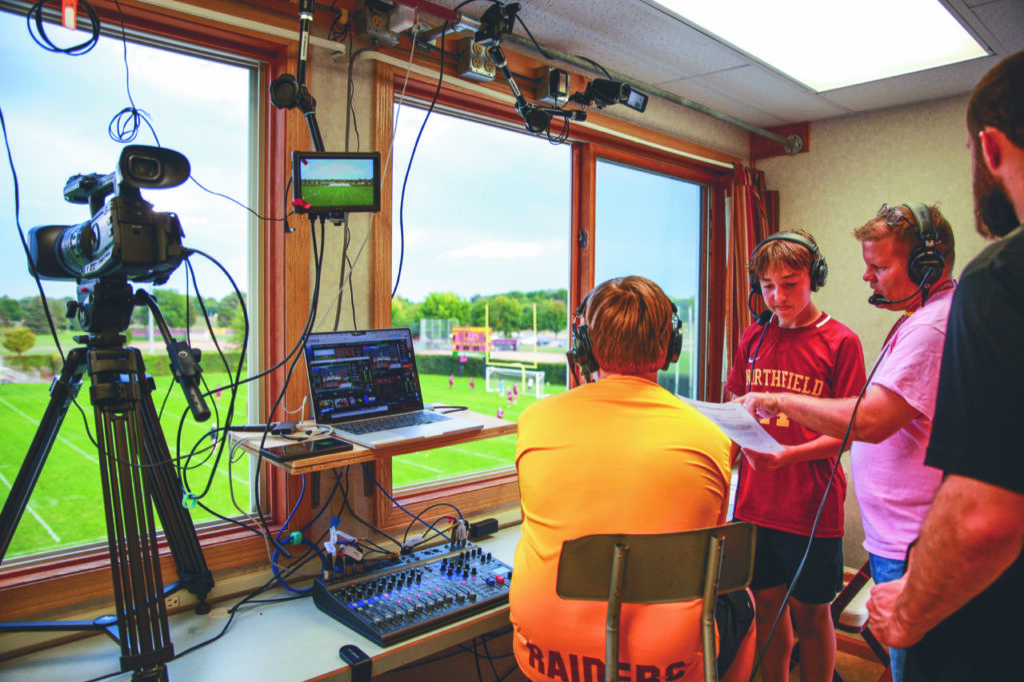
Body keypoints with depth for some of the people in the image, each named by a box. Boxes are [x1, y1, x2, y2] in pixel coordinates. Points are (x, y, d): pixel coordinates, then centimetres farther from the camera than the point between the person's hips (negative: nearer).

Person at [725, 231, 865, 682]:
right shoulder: (753, 338, 7)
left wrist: (789, 454, -23)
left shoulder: (840, 342, -6)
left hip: (813, 506, -3)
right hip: (756, 500, 4)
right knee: (767, 604, 16)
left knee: (810, 612, 11)